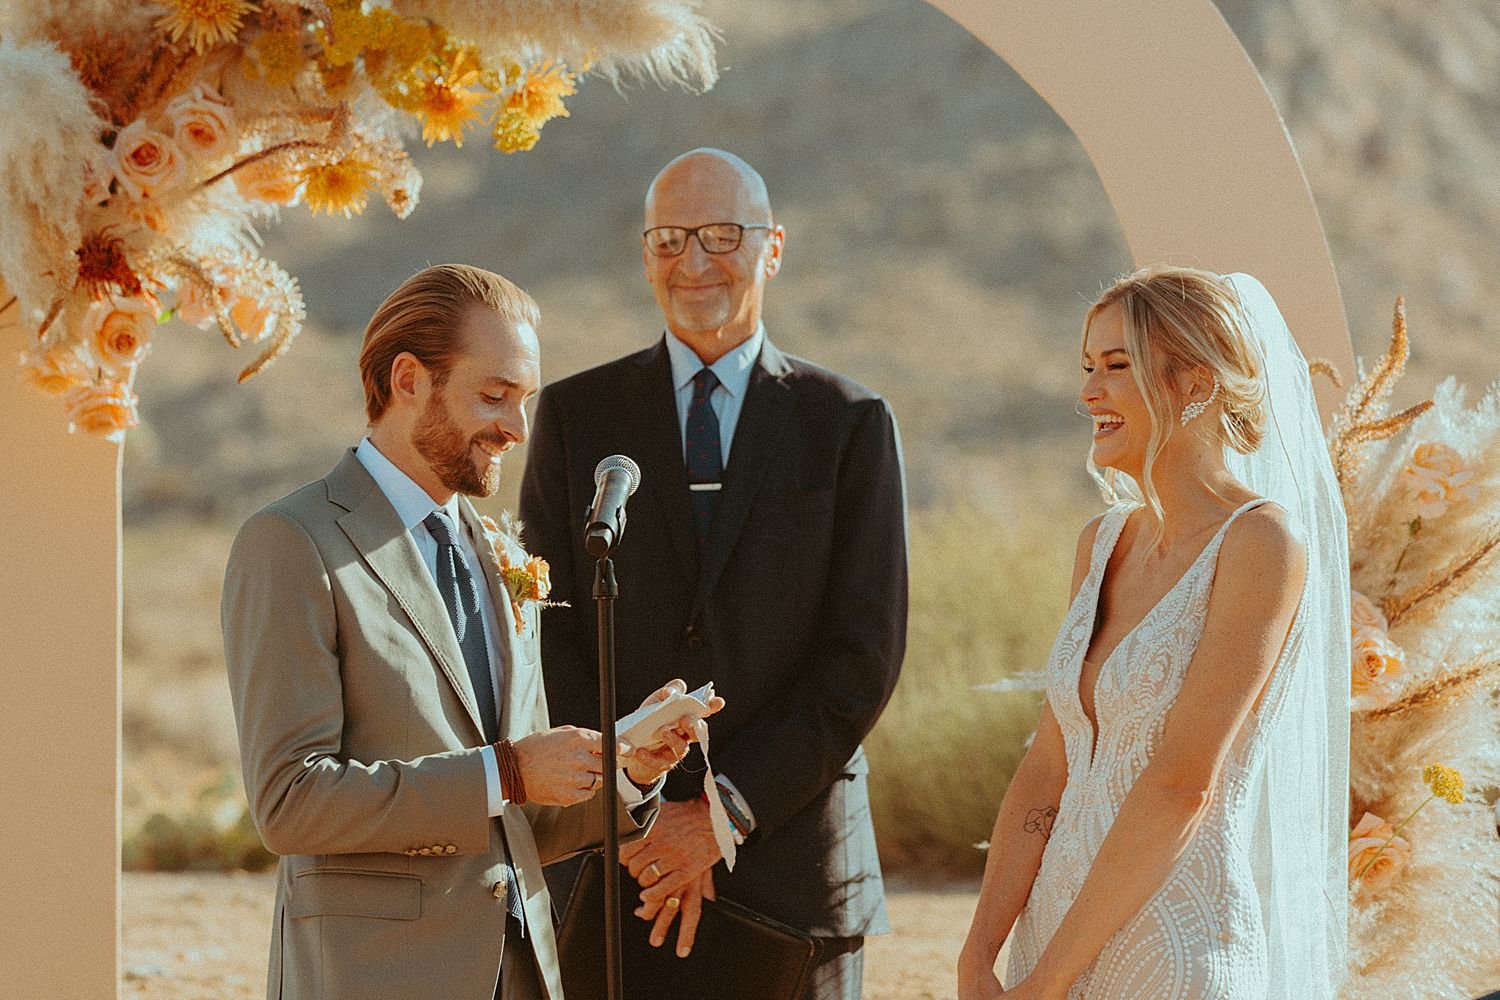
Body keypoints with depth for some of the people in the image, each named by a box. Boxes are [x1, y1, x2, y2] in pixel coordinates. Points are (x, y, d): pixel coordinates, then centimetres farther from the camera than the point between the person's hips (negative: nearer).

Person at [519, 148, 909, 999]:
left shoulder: (850, 424, 5)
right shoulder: (577, 417, 8)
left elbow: (866, 653, -2)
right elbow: (549, 638, 3)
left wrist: (726, 811, -10)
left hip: (790, 857, -1)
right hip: (611, 867, 1)